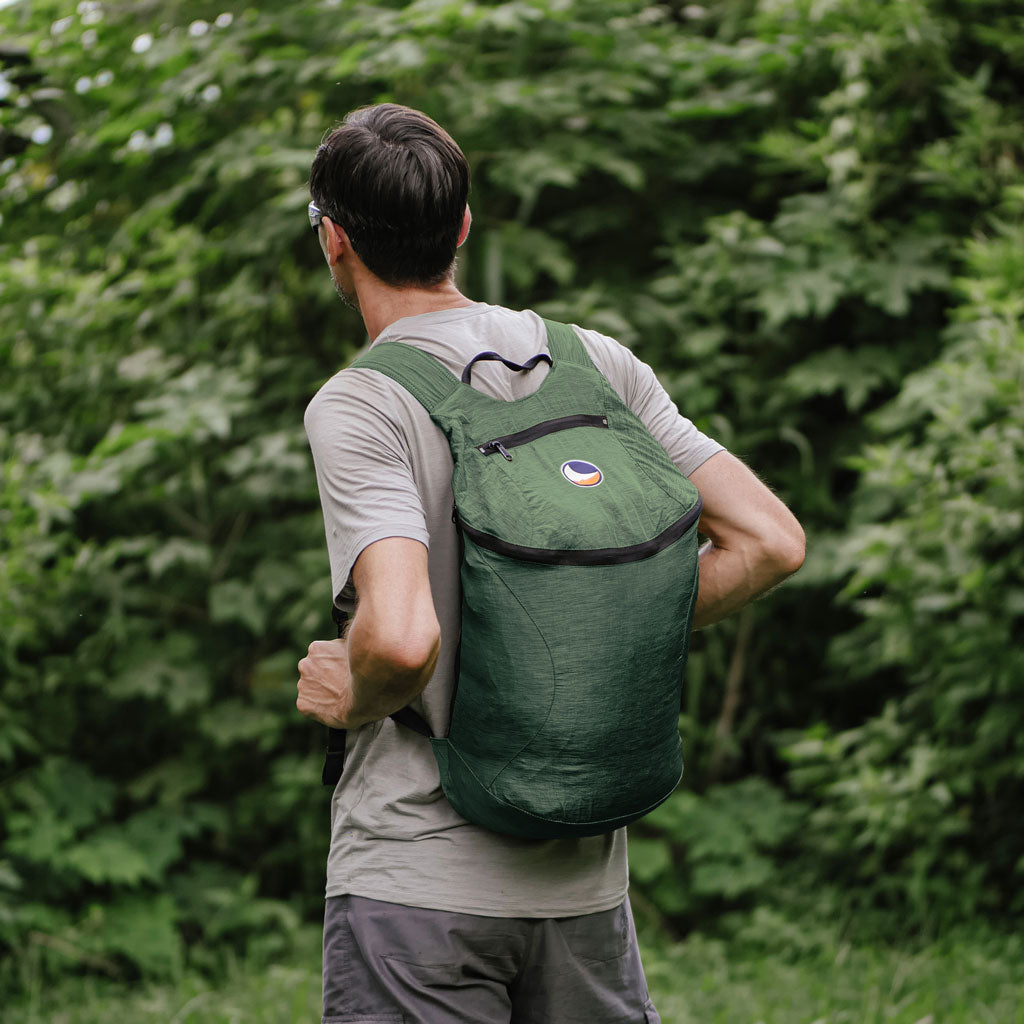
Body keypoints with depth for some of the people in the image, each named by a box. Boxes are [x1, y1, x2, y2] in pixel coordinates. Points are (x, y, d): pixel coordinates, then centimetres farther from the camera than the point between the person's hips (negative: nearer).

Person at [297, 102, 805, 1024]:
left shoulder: (357, 408, -13)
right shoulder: (597, 362, 4)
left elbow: (401, 640, -28)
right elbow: (771, 542, 2)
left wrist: (352, 697, -7)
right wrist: (617, 633, 8)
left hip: (416, 873, -5)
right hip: (586, 874, 5)